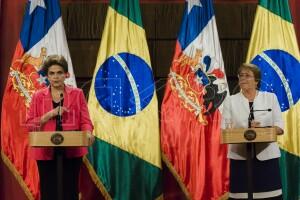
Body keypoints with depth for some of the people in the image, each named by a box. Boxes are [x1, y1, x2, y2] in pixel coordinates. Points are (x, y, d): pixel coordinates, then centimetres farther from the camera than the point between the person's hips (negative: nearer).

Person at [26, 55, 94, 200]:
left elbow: (85, 121, 0)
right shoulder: (38, 96, 4)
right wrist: (50, 114, -14)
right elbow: (30, 124, 0)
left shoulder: (77, 94, 4)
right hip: (46, 149, 0)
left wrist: (88, 133, -21)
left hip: (72, 149, 0)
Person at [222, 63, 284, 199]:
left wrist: (263, 130, -16)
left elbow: (280, 127, 4)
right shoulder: (230, 101, 7)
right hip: (240, 157, 0)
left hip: (267, 156, 0)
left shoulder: (270, 97, 7)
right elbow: (225, 129, 1)